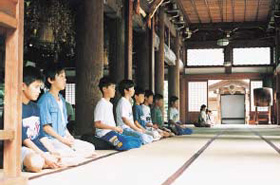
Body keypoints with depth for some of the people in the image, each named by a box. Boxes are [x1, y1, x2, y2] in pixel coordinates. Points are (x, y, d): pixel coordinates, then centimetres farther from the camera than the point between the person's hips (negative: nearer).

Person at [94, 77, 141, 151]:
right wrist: (114, 128, -17)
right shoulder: (101, 104, -9)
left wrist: (117, 129, 7)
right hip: (105, 133, -9)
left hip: (112, 132, 9)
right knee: (126, 144, -33)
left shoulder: (110, 104, 21)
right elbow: (97, 124, -16)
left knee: (138, 141, -3)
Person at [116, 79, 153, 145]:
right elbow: (125, 119, -17)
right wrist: (137, 129, -12)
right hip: (125, 129, -10)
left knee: (150, 138, -1)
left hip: (130, 128, 10)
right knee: (143, 137, -31)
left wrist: (137, 128, 10)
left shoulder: (128, 102, 21)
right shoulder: (123, 102, -11)